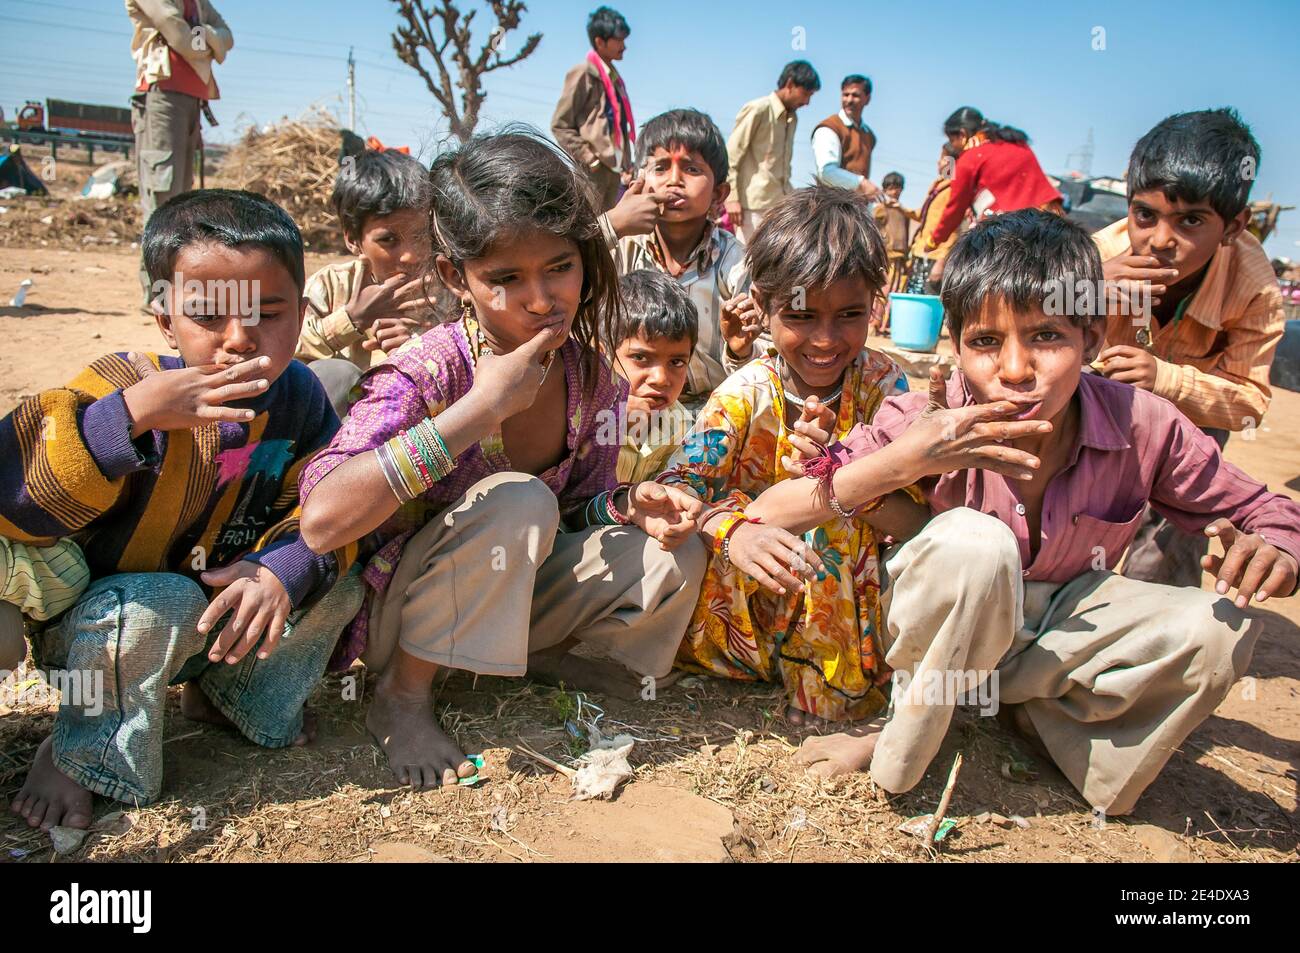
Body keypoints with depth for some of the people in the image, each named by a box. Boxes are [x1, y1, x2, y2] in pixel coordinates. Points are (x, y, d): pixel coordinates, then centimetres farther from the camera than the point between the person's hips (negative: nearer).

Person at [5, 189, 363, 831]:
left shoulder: (297, 397, -10)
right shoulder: (126, 386, -24)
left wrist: (283, 568, -34)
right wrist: (133, 415, -46)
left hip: (222, 610, 4)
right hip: (90, 622, -4)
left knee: (335, 585, -12)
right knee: (157, 604, -35)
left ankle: (218, 692, 13)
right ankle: (80, 754, -5)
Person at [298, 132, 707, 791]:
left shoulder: (591, 374, -8)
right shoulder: (427, 370, -26)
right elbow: (322, 519, -39)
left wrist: (629, 505, -18)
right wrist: (480, 408, -40)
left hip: (512, 598, 5)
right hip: (393, 607, -5)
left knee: (675, 554, -13)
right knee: (516, 500, -33)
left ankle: (541, 655, 9)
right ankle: (402, 699, -12)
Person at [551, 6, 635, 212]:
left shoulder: (615, 77, 19)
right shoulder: (583, 74, -4)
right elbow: (560, 125, -7)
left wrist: (626, 164, 14)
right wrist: (589, 159, -14)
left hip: (614, 168, 8)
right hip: (591, 170, -8)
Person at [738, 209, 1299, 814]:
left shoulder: (1142, 428, -18)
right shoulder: (926, 427, -24)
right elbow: (764, 517, -30)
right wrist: (899, 462, -42)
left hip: (1063, 622, 3)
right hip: (939, 627, -3)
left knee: (1223, 629, -21)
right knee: (973, 540, -35)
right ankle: (904, 743, -14)